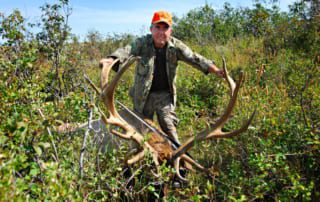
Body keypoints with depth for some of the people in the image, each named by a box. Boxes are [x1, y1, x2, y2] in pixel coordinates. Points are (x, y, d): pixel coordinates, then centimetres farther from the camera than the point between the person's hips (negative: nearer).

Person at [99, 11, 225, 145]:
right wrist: (111, 59, -50)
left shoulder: (176, 46, -10)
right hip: (144, 95, 1)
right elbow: (127, 50, -29)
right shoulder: (142, 43, -14)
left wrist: (215, 70, -25)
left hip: (165, 94, 0)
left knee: (168, 125, -5)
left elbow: (193, 58, -14)